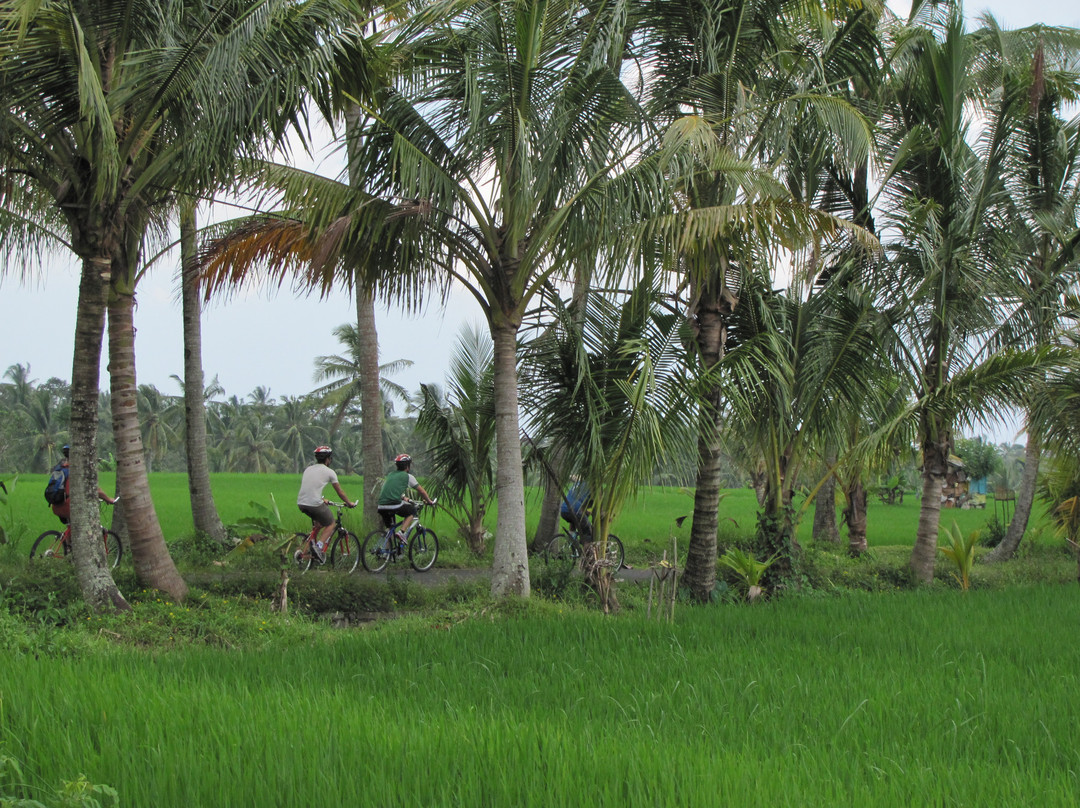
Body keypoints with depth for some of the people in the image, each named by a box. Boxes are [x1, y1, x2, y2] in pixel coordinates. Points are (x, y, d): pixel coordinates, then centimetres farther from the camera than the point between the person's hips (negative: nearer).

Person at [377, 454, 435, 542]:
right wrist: (429, 501, 33)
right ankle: (402, 532, 2)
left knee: (389, 529, 24)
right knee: (412, 511, 19)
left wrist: (403, 498, 56)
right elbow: (421, 491, 17)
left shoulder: (390, 475, 25)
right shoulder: (408, 476, 8)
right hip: (394, 505, -6)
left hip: (381, 507, 6)